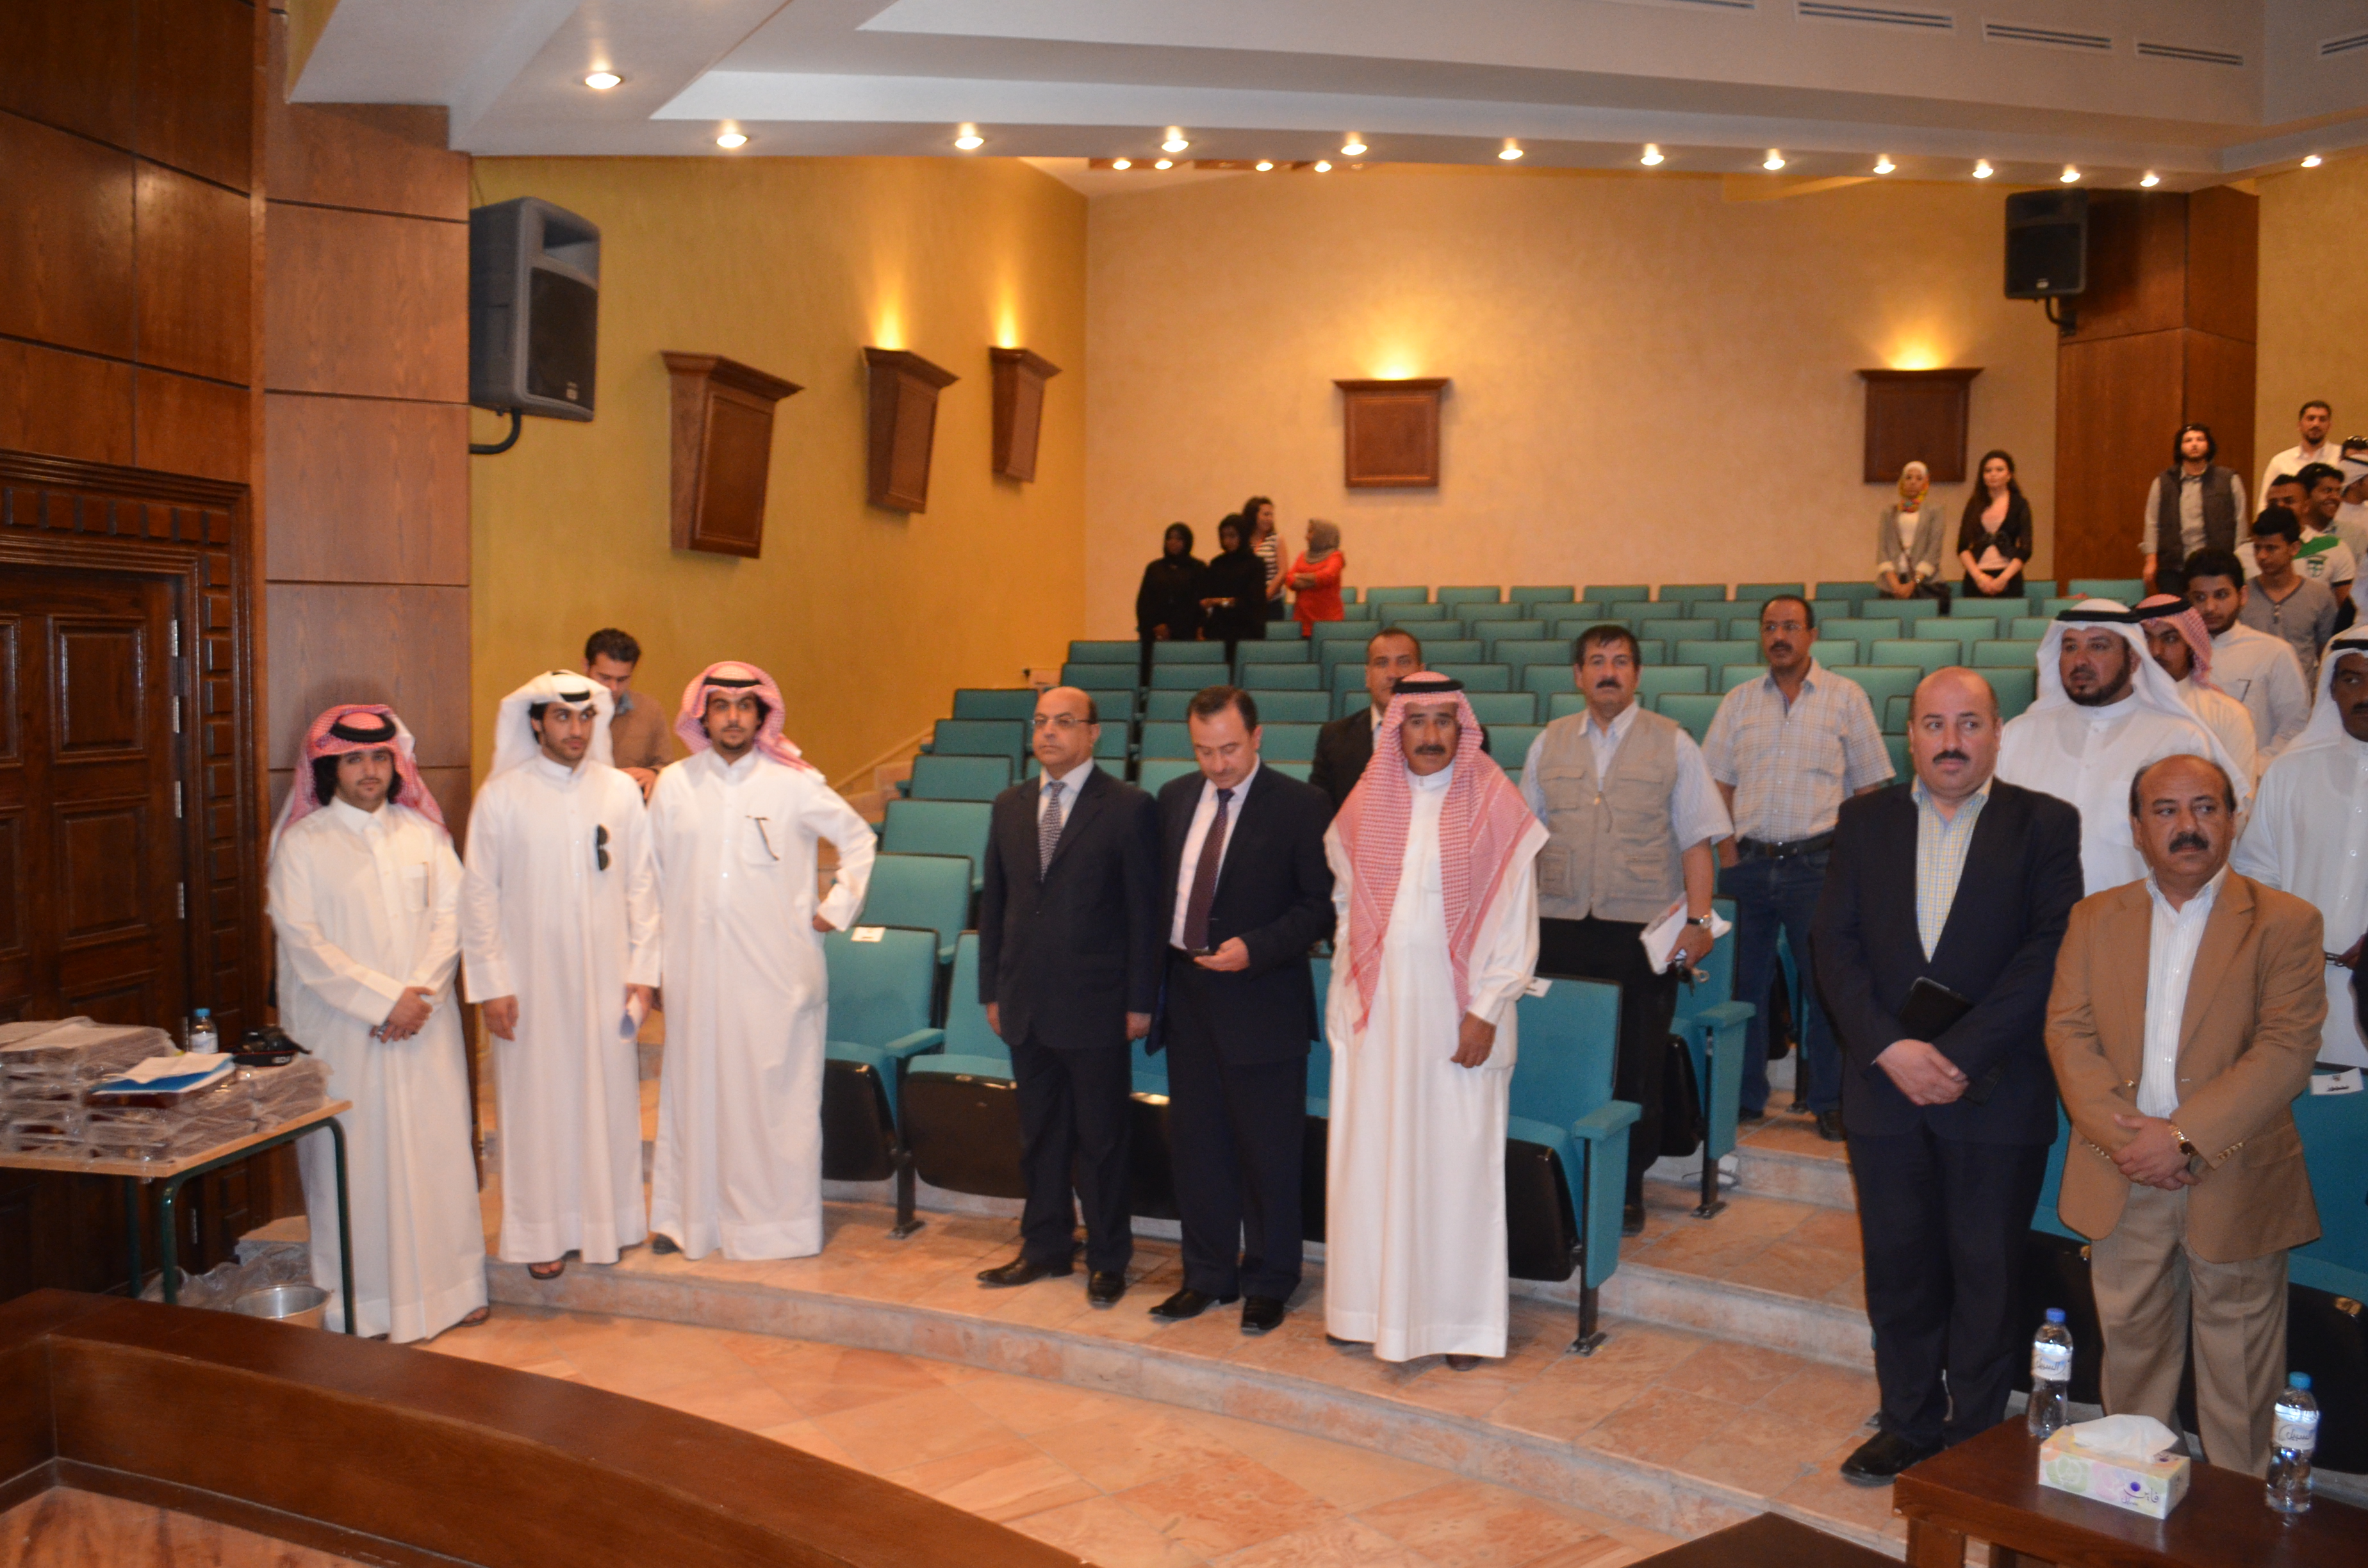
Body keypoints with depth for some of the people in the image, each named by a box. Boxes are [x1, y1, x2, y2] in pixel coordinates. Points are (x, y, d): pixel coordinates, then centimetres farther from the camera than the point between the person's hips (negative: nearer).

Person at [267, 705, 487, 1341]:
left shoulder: (423, 831, 9)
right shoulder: (302, 843, -2)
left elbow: (449, 914, 4)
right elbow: (303, 942, -8)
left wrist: (422, 992, -10)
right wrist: (384, 999, -14)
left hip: (426, 1022, 3)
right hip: (344, 1028, -3)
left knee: (438, 1145, 5)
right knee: (355, 1157, 1)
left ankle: (448, 1284, 16)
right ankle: (365, 1302, 12)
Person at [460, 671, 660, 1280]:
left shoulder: (621, 792, 3)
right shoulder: (501, 796, -3)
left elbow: (641, 886, 6)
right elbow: (479, 895, -2)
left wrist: (643, 970, 1)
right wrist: (490, 985, -6)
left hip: (605, 977, 2)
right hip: (531, 977, -2)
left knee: (609, 1093, 7)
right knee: (537, 1101, 4)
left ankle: (607, 1219, 21)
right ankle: (543, 1232, 16)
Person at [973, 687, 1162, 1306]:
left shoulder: (1129, 808, -6)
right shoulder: (1010, 806, 10)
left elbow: (1145, 910, -7)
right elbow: (994, 901, 13)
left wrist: (1141, 1001, -9)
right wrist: (992, 990, 10)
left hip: (1096, 1005, -5)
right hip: (1026, 1003, 5)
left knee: (1101, 1138, 6)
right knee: (1038, 1133, 15)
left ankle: (1108, 1260, 20)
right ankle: (1045, 1247, 30)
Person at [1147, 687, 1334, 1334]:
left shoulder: (1302, 805, -8)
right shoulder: (1175, 799, 9)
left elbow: (1321, 906, -9)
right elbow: (1162, 891, 14)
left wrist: (1254, 948, -19)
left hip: (1262, 1001, -5)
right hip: (1188, 996, 5)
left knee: (1267, 1152, 5)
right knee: (1198, 1146, 13)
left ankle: (1268, 1284, 21)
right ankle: (1207, 1276, 27)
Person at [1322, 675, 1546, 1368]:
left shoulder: (1495, 804, -4)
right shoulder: (1365, 805, 6)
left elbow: (1515, 919, -5)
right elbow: (1346, 905, 11)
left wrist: (1485, 1012, -11)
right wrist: (1346, 996, 3)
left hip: (1457, 1008, -3)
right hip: (1378, 1009, 3)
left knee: (1457, 1159, 2)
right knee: (1370, 1153, 7)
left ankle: (1460, 1314, 15)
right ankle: (1375, 1300, 21)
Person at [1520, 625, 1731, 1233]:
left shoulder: (1673, 744, 5)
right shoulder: (1548, 744, 10)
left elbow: (1697, 840, 2)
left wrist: (1698, 920, -7)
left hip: (1642, 928, -1)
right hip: (1558, 925, 2)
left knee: (1637, 1065, 4)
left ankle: (1626, 1190, 18)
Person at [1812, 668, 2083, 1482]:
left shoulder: (2046, 825, -1)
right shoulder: (1865, 820, 7)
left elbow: (2050, 953, -10)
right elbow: (1835, 945, 1)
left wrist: (1959, 1055, -16)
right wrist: (1889, 1049, -12)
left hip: (1997, 1092, -2)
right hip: (1885, 1083, 3)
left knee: (1987, 1273, 7)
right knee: (1898, 1265, 11)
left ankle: (1975, 1439, 22)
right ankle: (1910, 1423, 28)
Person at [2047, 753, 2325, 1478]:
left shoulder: (2285, 923, -3)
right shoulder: (2094, 919, 7)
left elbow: (2286, 1052, -12)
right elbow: (2068, 1032, 0)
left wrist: (2184, 1137, -19)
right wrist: (2120, 1135, -14)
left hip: (2235, 1183, -3)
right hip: (2122, 1182, 3)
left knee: (2239, 1372, 9)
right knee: (2132, 1349, 16)